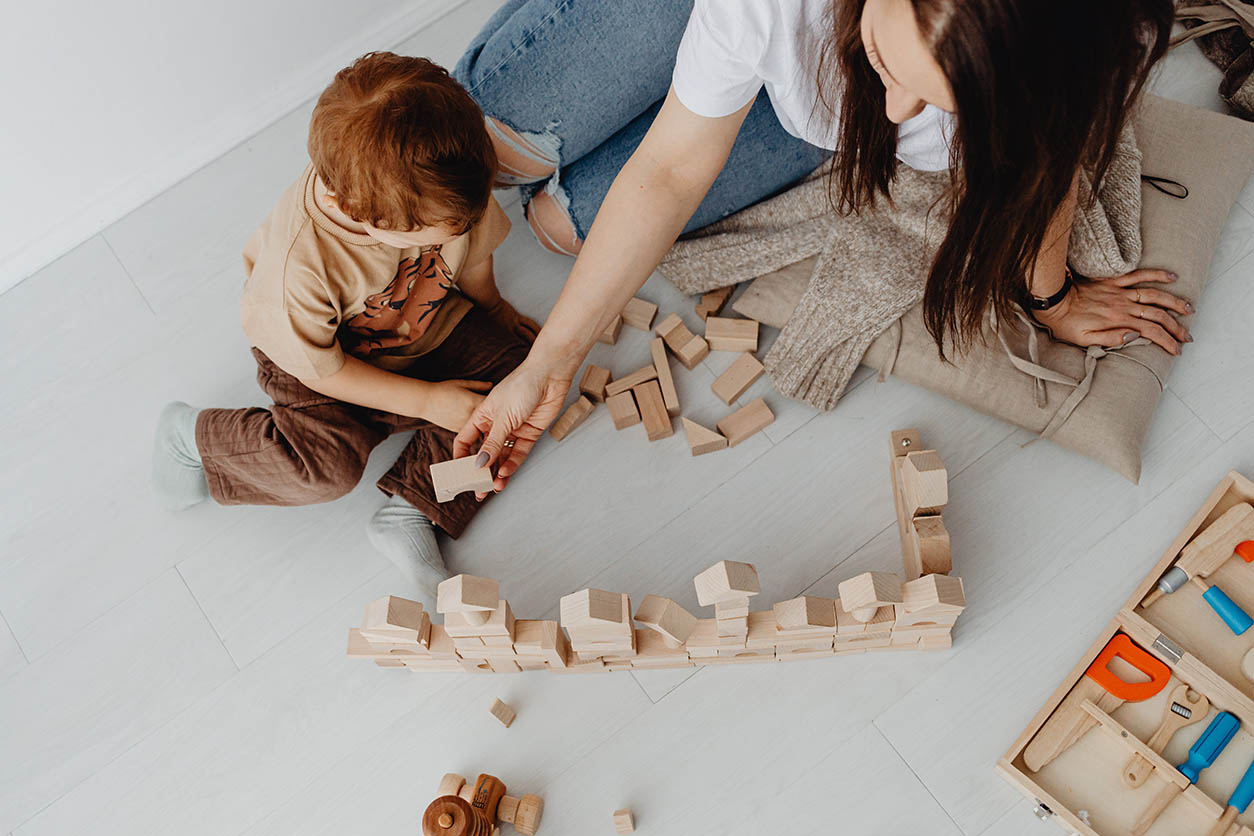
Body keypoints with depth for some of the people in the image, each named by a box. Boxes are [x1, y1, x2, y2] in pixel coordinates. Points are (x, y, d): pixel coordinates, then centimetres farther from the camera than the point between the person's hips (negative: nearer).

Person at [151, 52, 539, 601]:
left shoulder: (442, 189, -28)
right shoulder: (300, 262, -41)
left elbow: (472, 250, -3)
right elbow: (319, 368, -24)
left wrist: (492, 310, 14)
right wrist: (426, 401, -21)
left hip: (428, 322, 6)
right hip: (324, 355, -5)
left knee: (516, 365, -15)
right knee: (331, 463, -26)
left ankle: (409, 511, -14)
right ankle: (191, 435, 3)